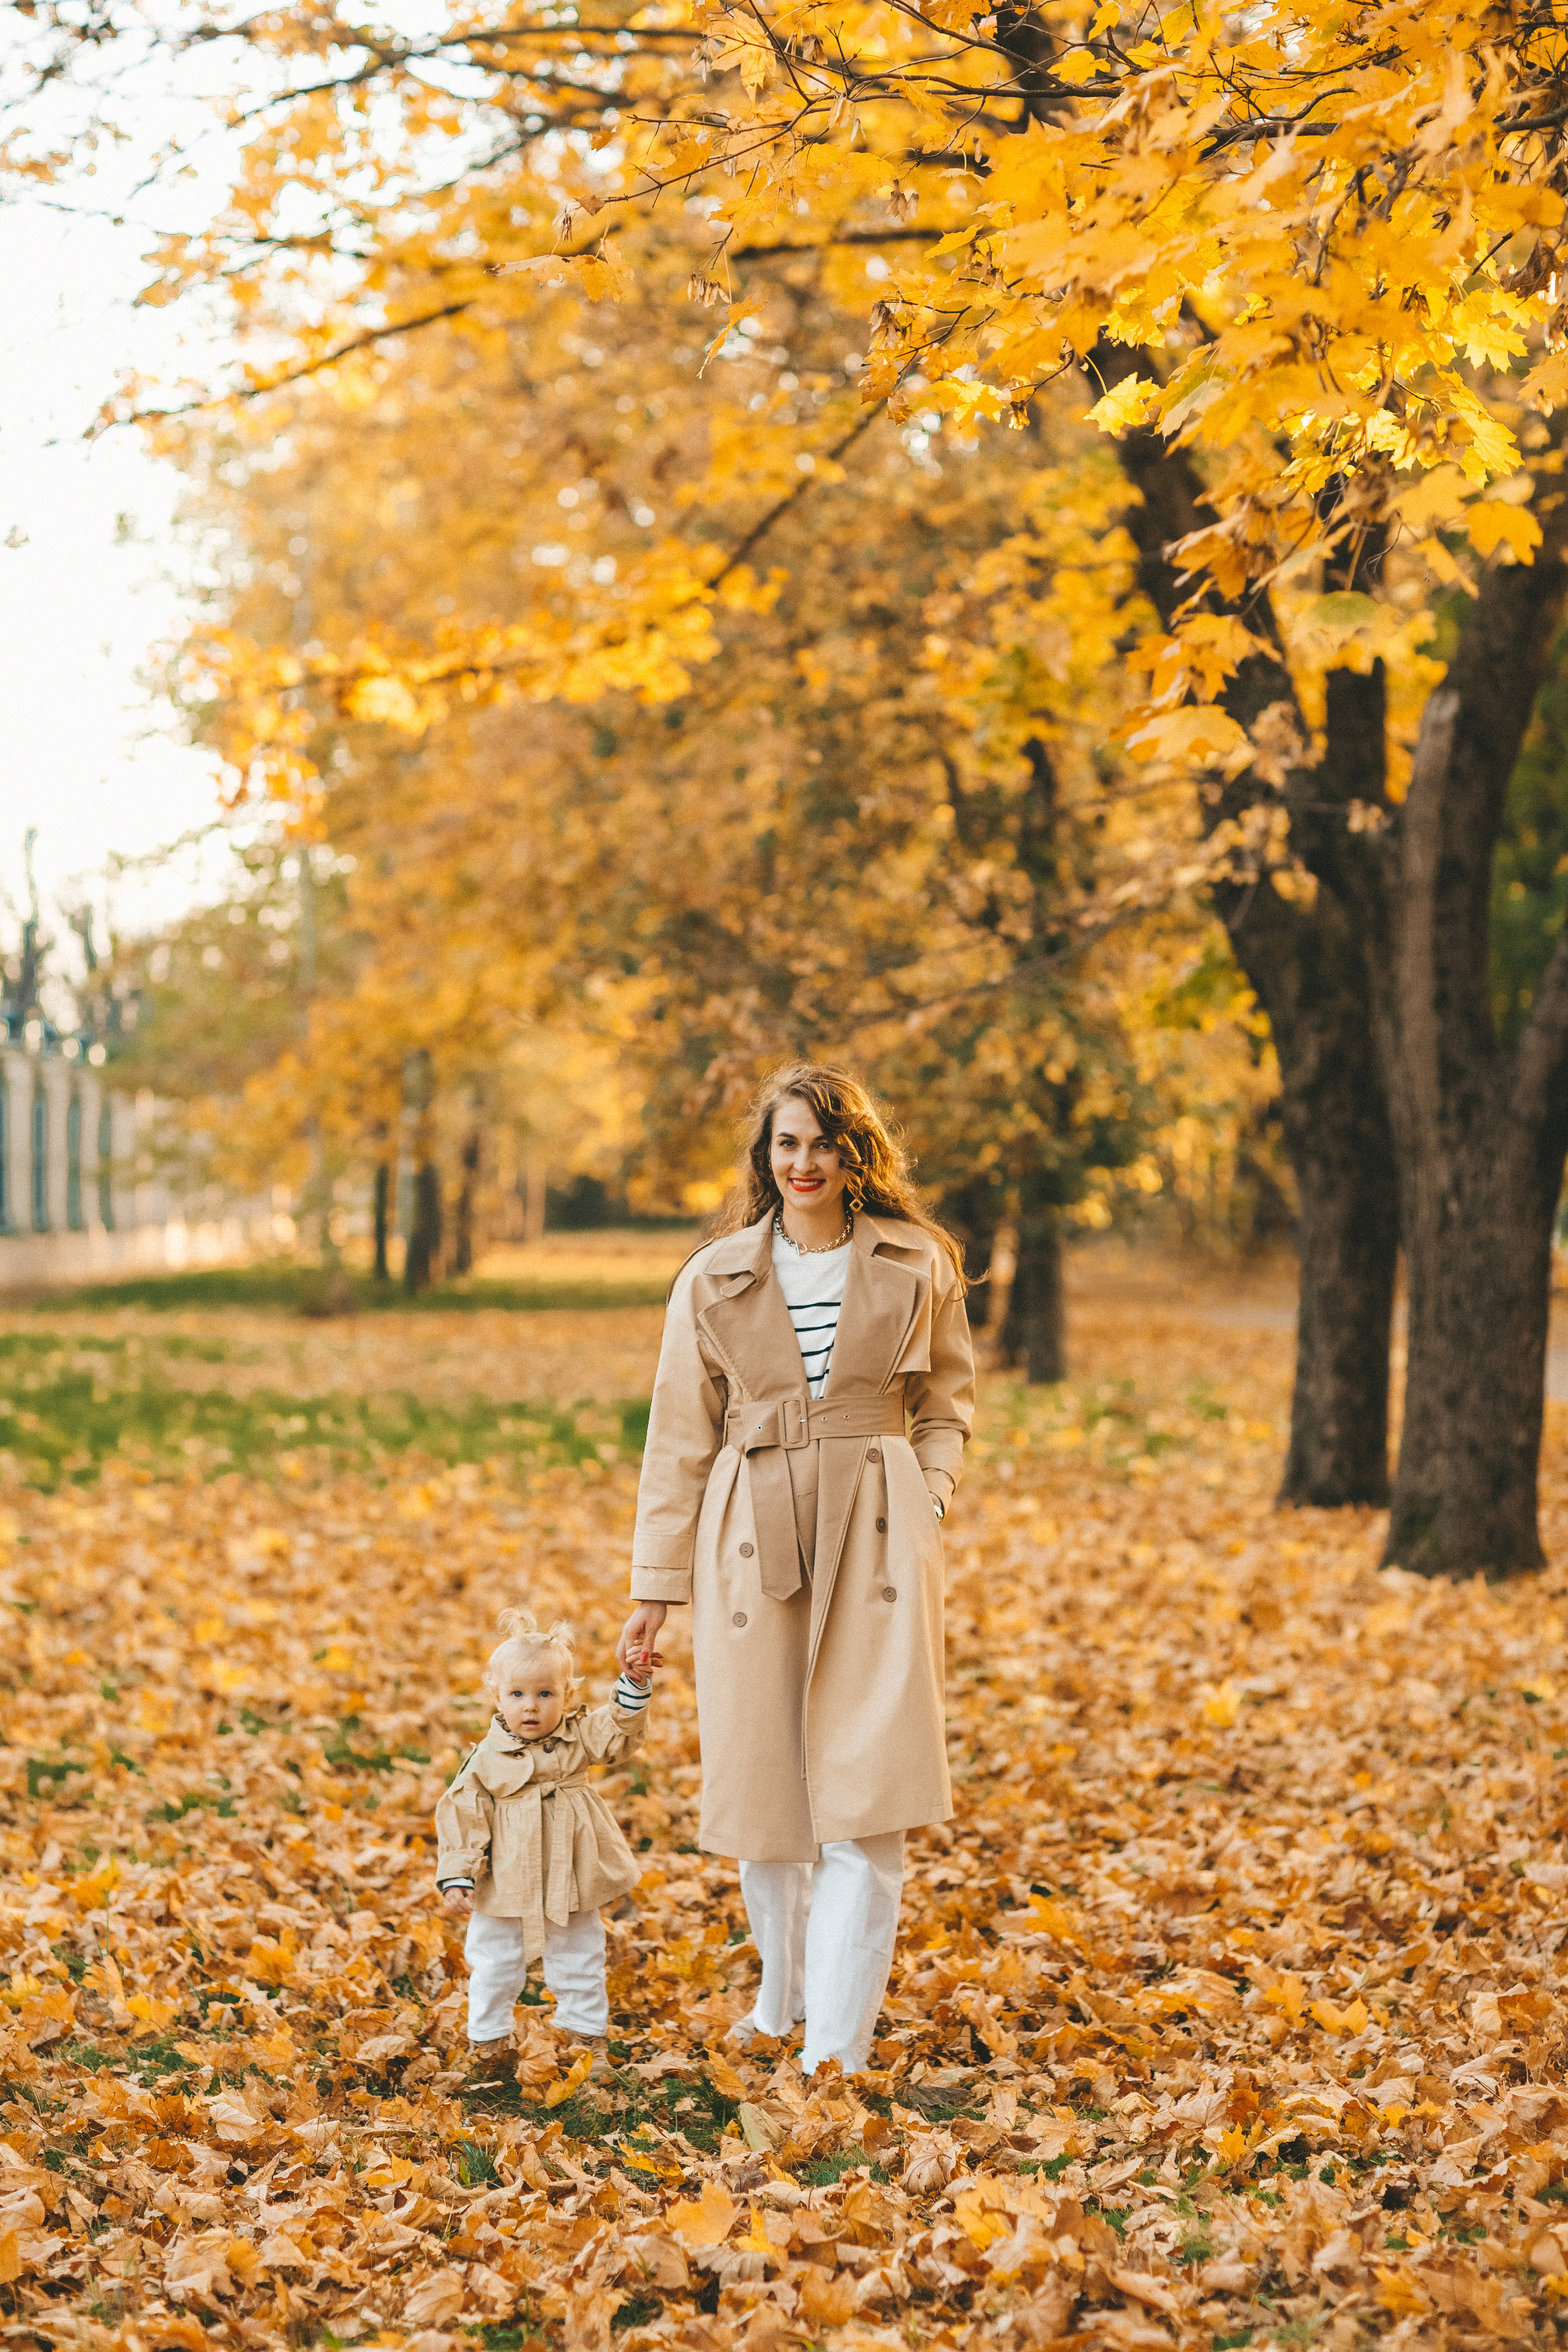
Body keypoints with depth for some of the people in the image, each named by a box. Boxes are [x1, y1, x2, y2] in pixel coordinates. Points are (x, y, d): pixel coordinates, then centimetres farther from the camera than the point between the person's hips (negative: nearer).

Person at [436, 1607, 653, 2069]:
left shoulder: (578, 1737, -3)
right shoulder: (487, 1760, -10)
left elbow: (620, 1731, -11)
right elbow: (463, 1819, -9)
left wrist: (635, 1685, -26)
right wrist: (457, 1879, -13)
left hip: (571, 1888, 2)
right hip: (505, 1889, -2)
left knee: (580, 1965, 14)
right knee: (494, 1966, 11)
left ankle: (587, 2036, 31)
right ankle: (486, 2039, 29)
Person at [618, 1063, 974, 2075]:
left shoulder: (918, 1264, 4)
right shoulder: (715, 1279, 5)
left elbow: (947, 1402, 14)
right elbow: (680, 1439, 7)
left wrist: (929, 1498, -4)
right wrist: (656, 1588, 6)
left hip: (877, 1540, -1)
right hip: (752, 1544, 1)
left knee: (865, 1798, -9)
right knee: (763, 1789, 9)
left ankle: (837, 2049, -6)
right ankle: (784, 1998, 33)